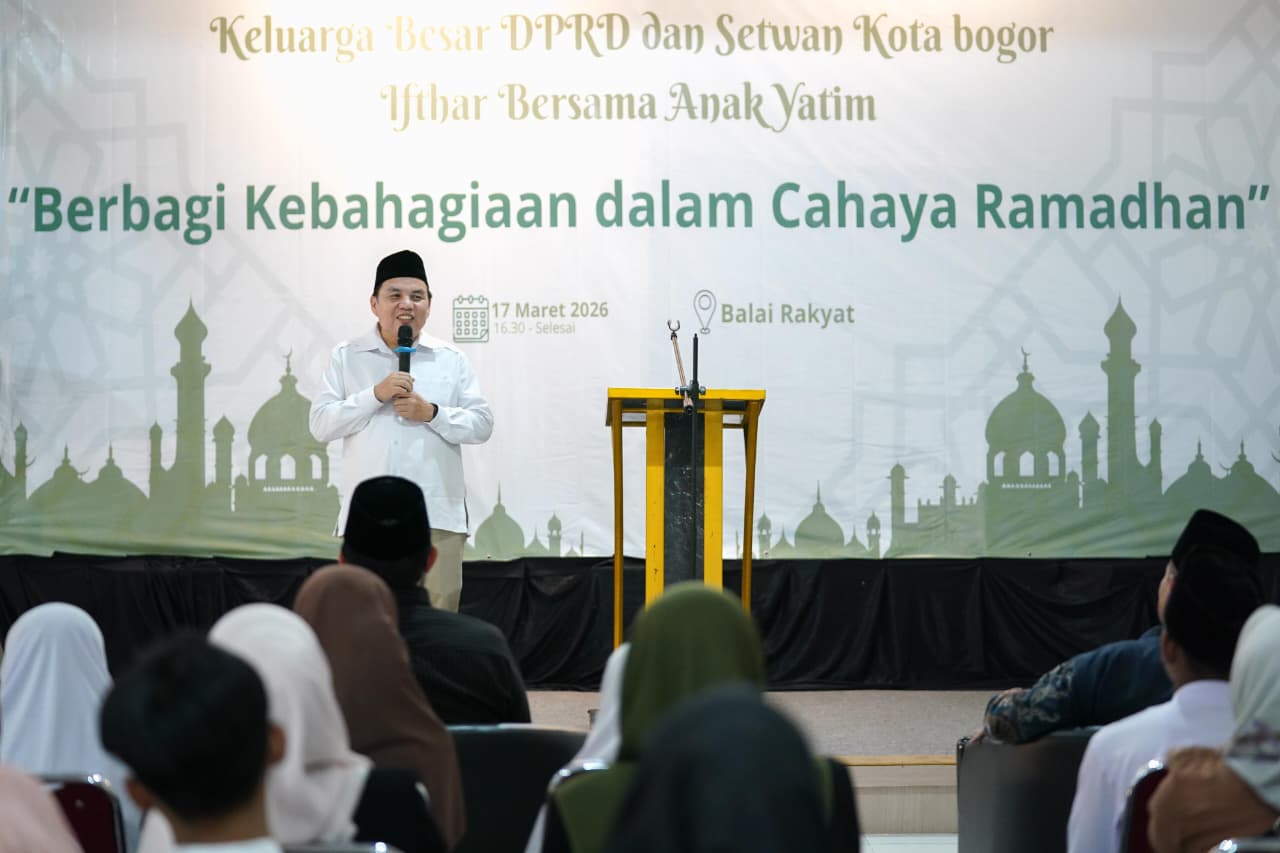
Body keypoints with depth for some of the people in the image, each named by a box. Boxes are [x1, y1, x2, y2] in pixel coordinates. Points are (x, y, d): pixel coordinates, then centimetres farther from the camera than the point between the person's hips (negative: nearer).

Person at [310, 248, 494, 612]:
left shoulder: (451, 360, 11)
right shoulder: (346, 357, 9)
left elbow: (482, 425, 7)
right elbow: (321, 425, 1)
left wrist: (431, 413, -9)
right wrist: (375, 395, -10)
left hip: (436, 513, 1)